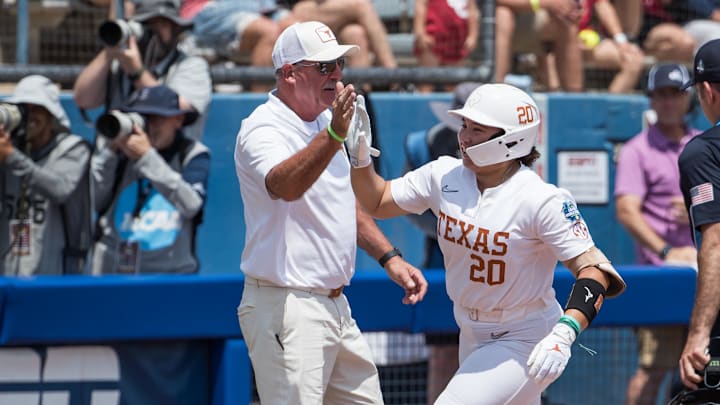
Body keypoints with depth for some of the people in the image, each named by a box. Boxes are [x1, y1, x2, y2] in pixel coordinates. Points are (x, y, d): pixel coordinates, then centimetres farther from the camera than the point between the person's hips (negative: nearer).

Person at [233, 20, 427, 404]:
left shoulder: (324, 122, 13)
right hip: (286, 309, -9)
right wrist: (333, 135, -52)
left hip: (335, 306, 9)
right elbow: (285, 185, -38)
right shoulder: (263, 130, -16)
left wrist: (389, 258, 17)